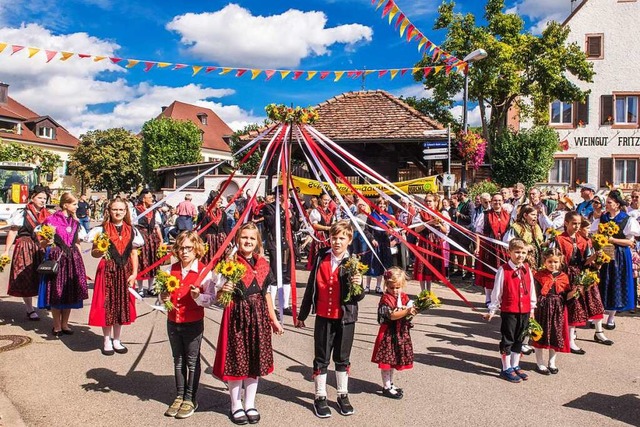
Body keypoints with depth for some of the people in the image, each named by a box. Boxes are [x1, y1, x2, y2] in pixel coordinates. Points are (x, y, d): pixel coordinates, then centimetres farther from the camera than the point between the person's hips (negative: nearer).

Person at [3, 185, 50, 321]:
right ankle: (30, 310, 11)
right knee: (26, 280, 3)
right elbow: (12, 233, -5)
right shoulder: (22, 213, -4)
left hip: (42, 249, 4)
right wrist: (6, 251, -10)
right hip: (25, 249, -4)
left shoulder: (47, 215, 10)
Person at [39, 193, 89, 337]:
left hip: (73, 258, 5)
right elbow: (43, 242, -3)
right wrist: (47, 242, -24)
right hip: (57, 258, -5)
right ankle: (57, 326, 14)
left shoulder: (75, 222, 13)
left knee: (70, 292, 8)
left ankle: (64, 324, 20)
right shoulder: (52, 220, -5)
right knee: (56, 293, 1)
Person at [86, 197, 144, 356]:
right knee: (106, 305, 3)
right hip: (107, 271, -2)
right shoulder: (102, 229, -3)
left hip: (125, 271, 3)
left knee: (122, 304, 10)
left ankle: (116, 340, 25)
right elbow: (93, 253, 0)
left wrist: (134, 273, -2)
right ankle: (107, 341, 20)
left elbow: (134, 254, 6)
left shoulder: (131, 231, 5)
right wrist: (99, 251, -23)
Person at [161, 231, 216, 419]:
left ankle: (190, 399, 22)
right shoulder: (172, 269, 3)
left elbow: (211, 297, -13)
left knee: (192, 361, 8)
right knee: (178, 360, 16)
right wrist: (164, 297, -6)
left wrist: (198, 296, -31)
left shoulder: (204, 271, -12)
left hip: (193, 323, -5)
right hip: (173, 322, 5)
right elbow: (166, 293, 16)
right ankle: (179, 396, 30)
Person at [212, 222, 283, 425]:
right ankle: (236, 406, 25)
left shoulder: (262, 264, 6)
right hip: (237, 316, -4)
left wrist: (274, 319, 14)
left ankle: (250, 404, 29)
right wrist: (224, 290, -30)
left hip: (258, 316, 4)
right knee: (236, 361, 6)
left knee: (255, 361, 12)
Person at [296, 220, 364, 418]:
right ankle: (320, 397, 26)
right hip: (323, 317, 1)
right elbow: (311, 286, 5)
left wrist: (358, 285, -30)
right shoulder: (321, 257, -2)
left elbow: (359, 297, -7)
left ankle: (343, 396, 31)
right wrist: (302, 315, 10)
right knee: (321, 359, 10)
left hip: (345, 318, -1)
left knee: (342, 358, 14)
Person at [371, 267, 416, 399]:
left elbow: (410, 310, 7)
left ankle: (390, 383, 33)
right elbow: (392, 315, -24)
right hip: (388, 333, -7)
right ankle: (386, 387, 13)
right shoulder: (386, 298, -15)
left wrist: (412, 312, -16)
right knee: (387, 360, 2)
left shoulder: (404, 297, 7)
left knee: (394, 360, 18)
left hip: (401, 333, 7)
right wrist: (406, 311, -34)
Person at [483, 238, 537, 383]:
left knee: (518, 340, 17)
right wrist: (492, 310, -5)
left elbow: (531, 289, 12)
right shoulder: (503, 270, -13)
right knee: (507, 340, 6)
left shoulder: (527, 269, 3)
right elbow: (497, 292, -9)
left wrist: (532, 307, 15)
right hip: (508, 311, -5)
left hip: (525, 311, 6)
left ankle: (515, 366, 32)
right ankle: (506, 369, 18)